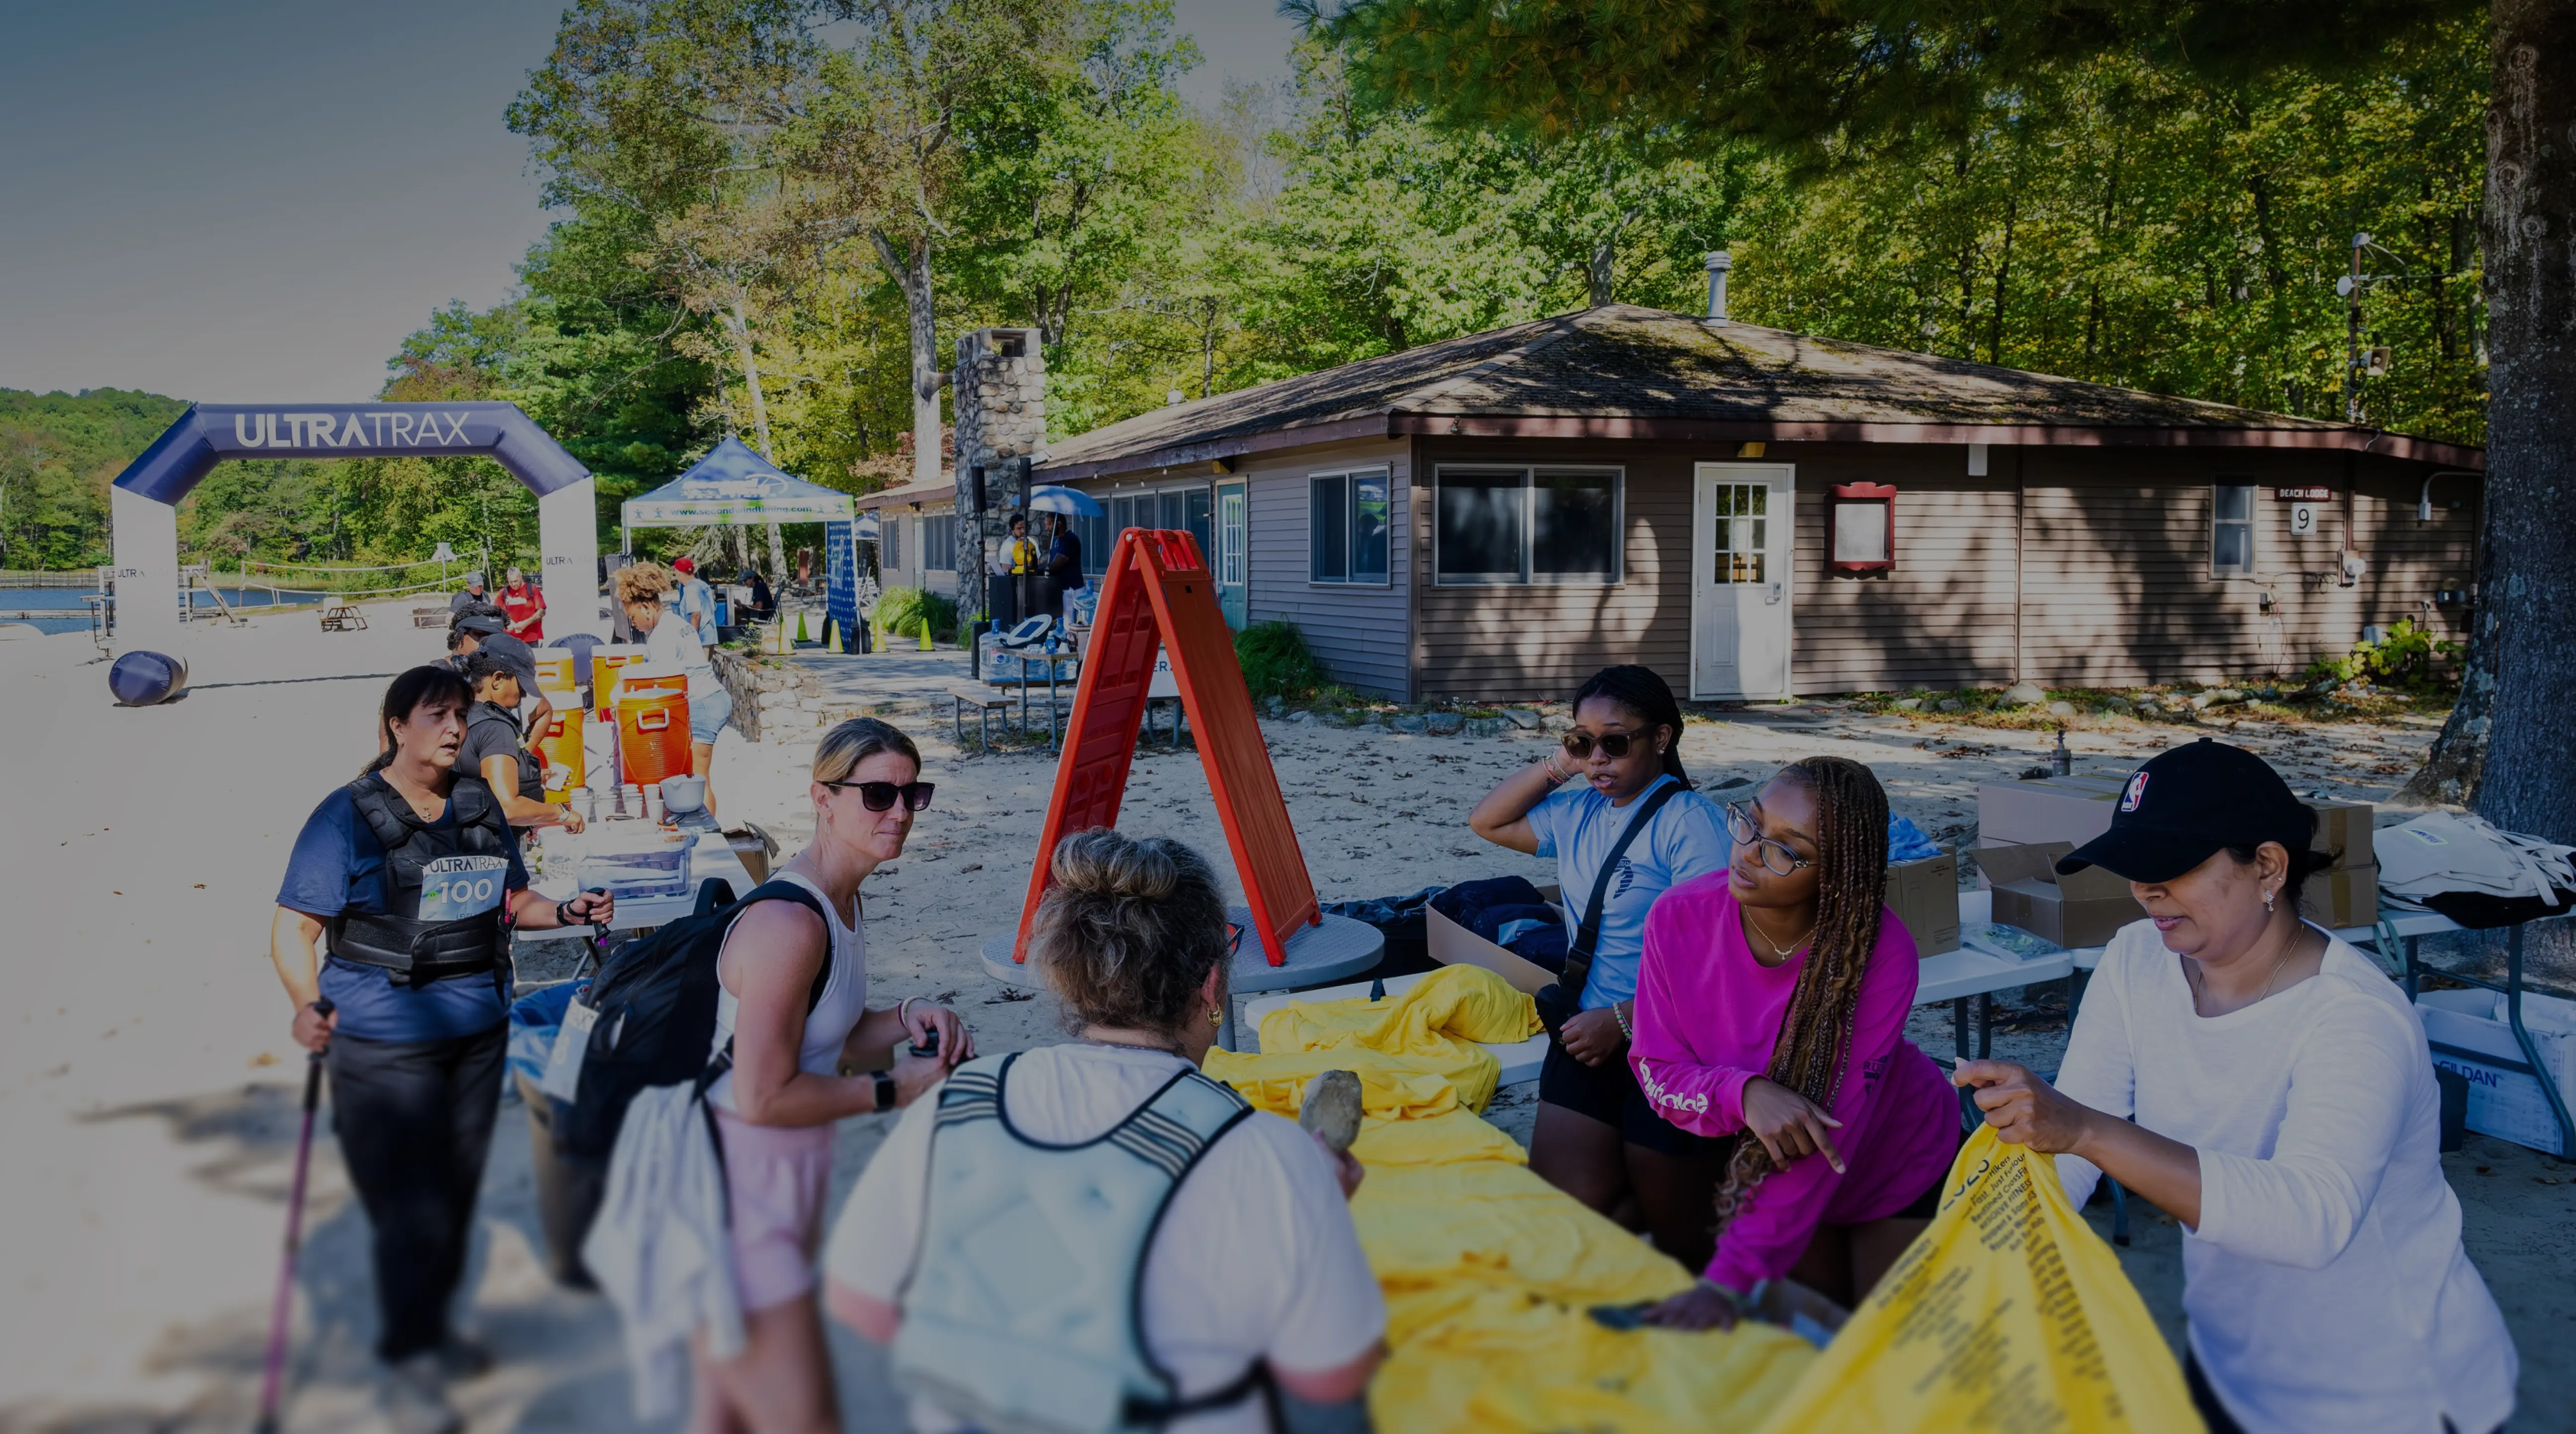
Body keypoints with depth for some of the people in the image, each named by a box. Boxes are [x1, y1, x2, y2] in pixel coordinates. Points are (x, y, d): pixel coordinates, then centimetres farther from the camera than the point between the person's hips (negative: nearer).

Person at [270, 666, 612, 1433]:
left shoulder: (479, 804, 7)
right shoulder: (348, 817, -9)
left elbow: (510, 900, 17)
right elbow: (293, 929, -10)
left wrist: (567, 911, -1)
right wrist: (307, 1006, -25)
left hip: (478, 1032, 6)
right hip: (384, 1045, -6)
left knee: (458, 1190, 16)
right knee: (412, 1205, -3)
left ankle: (434, 1329, 35)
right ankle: (407, 1360, 15)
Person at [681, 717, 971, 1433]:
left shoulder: (842, 900, 6)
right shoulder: (790, 922, -25)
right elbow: (764, 1097, -25)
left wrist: (908, 1018, -4)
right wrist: (894, 1089, -16)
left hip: (786, 1180, 10)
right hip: (737, 1192, -10)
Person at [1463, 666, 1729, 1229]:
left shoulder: (1688, 820, -12)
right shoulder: (1579, 811, 12)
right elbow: (1486, 822, 22)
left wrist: (1622, 1019, -17)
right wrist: (1559, 765, 9)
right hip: (1589, 1032, 7)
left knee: (1663, 1212, 1)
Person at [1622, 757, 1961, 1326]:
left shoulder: (1881, 952, -35)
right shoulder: (1679, 918, -25)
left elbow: (1828, 1136, -36)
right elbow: (1656, 1070, -17)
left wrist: (1729, 1281, -42)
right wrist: (1743, 1093, -40)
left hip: (1896, 1164, -2)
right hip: (1755, 1156, 3)